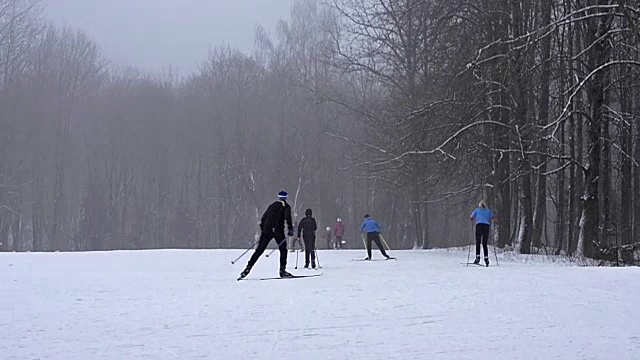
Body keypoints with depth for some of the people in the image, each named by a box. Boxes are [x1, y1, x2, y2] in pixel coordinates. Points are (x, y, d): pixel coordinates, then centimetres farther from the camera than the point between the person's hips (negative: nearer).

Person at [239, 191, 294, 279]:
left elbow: (263, 218, 21)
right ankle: (282, 270, -2)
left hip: (266, 230, 5)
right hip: (278, 231, -5)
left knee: (259, 250, 4)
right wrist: (290, 229, -9)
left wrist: (262, 229, 28)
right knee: (283, 249, 8)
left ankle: (248, 269, -2)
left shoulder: (272, 205, 21)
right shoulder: (286, 206, 5)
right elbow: (287, 217, -12)